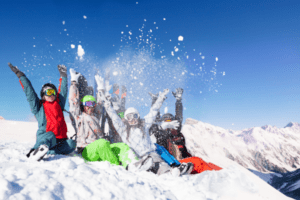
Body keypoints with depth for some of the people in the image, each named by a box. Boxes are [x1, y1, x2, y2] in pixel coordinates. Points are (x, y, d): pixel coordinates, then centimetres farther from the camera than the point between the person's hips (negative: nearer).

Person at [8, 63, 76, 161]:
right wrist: (20, 75, 10)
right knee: (50, 135, -38)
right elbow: (29, 91, 10)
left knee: (71, 143, -30)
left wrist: (63, 76, 30)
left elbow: (63, 91, 25)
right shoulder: (38, 107, 11)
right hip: (44, 138, -3)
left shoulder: (59, 104, 20)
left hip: (60, 141, 3)